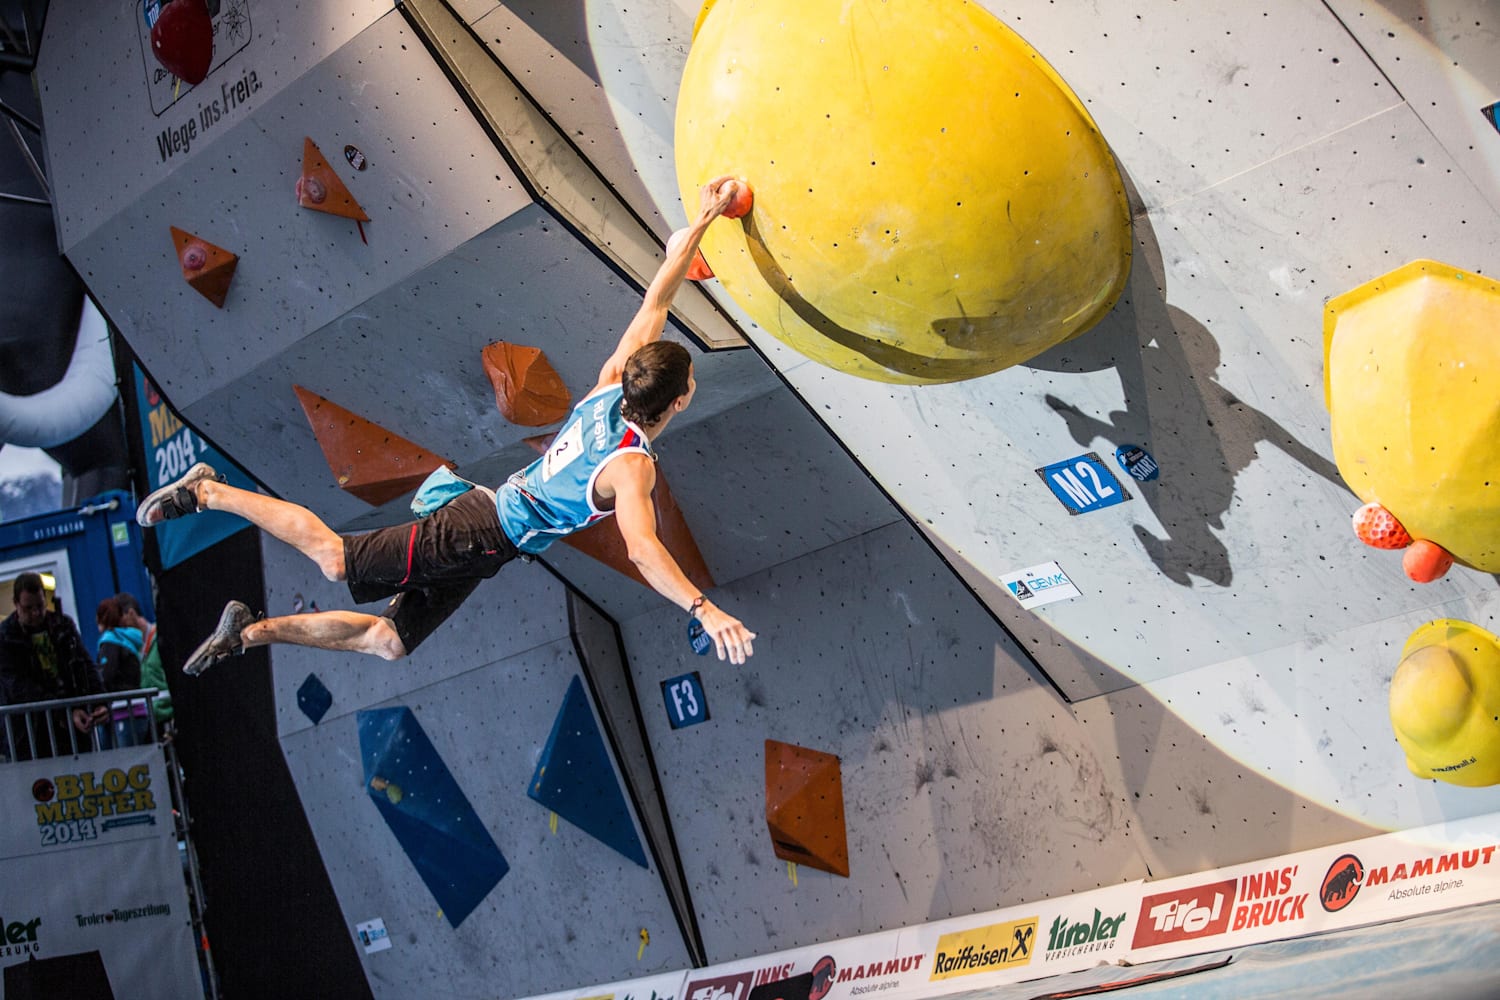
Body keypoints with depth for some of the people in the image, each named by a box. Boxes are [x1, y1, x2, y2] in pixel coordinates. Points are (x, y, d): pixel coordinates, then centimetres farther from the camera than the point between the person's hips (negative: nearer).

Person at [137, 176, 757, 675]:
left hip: (483, 513, 8)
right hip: (479, 538, -8)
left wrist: (701, 222, 5)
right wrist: (704, 609, -44)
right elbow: (641, 549, -40)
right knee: (335, 557, -1)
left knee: (389, 643, 16)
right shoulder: (632, 467, -24)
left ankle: (252, 631, 19)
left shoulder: (611, 386, -1)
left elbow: (655, 303, 4)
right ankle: (209, 492, 7)